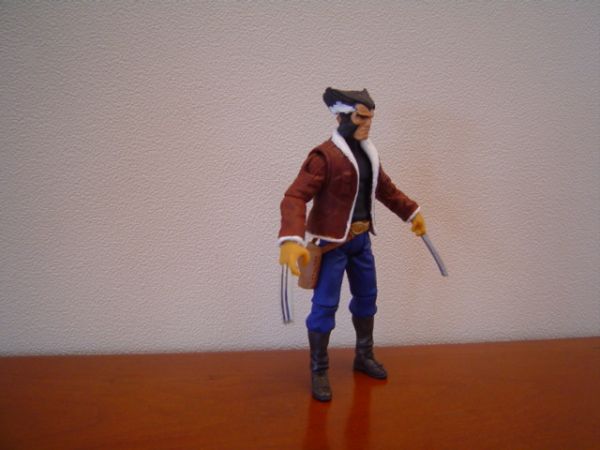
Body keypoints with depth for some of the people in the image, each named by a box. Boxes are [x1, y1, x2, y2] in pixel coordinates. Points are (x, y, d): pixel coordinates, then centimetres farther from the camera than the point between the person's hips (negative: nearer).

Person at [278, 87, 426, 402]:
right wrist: (291, 239, -41)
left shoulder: (368, 154, 7)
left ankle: (364, 357, 38)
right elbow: (295, 197, -27)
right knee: (325, 305, -1)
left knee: (366, 297, 18)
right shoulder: (324, 155, -18)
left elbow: (386, 189, 23)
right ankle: (319, 372, 15)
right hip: (333, 242, -8)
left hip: (361, 239, 8)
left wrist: (412, 212, 27)